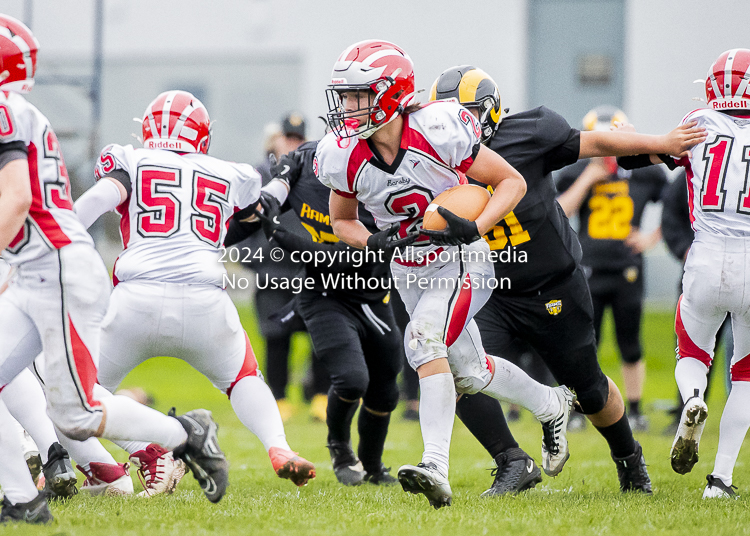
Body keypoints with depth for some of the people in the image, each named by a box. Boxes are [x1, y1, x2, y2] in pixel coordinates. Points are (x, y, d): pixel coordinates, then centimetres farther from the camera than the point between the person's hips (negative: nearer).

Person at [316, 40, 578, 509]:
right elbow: (342, 220, 7)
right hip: (410, 273, 6)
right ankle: (552, 406, 44)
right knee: (469, 373, 16)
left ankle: (437, 468, -34)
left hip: (462, 264, -6)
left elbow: (512, 182, -15)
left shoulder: (438, 131, -26)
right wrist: (374, 242, -16)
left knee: (424, 340, -29)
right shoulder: (344, 156, -13)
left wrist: (474, 229, -30)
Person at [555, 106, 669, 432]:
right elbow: (558, 214, -12)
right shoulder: (577, 173, 1)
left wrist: (653, 237, 1)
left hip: (627, 270, 1)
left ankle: (635, 410, 19)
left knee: (631, 348, 6)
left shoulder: (644, 174, 3)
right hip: (588, 270, -1)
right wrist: (586, 180, -16)